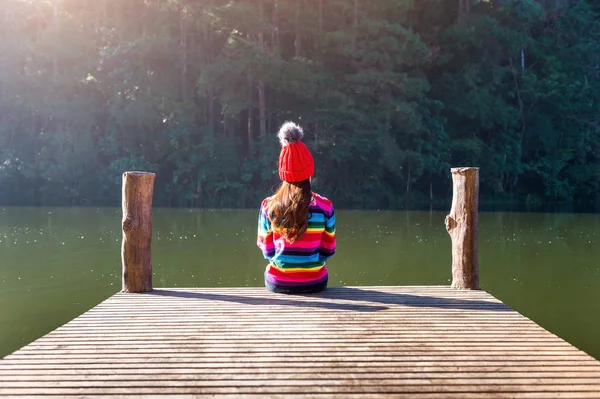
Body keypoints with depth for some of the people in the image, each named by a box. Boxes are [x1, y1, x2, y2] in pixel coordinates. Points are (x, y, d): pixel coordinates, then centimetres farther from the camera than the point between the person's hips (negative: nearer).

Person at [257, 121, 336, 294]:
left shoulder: (268, 206, -10)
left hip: (277, 283, 1)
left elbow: (267, 251, -1)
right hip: (314, 282, 0)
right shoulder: (324, 206, -12)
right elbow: (328, 250, -2)